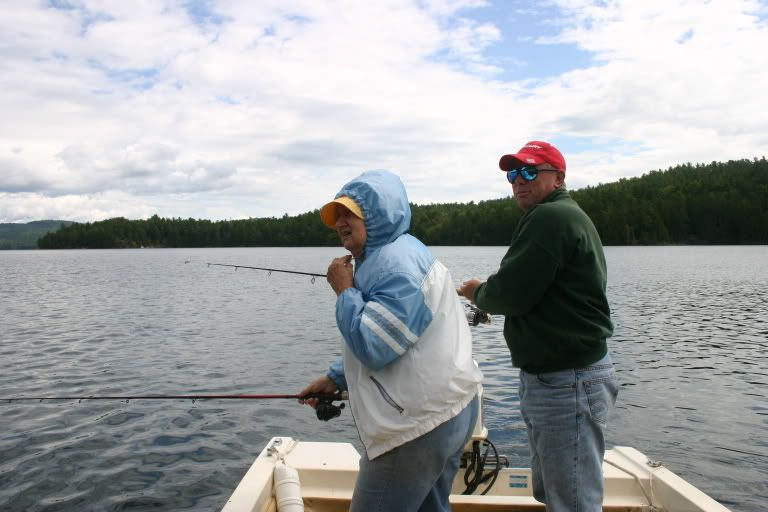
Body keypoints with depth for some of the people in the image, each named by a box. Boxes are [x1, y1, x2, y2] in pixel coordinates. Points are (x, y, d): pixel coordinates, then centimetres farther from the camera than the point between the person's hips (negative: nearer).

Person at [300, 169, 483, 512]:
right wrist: (335, 378, 15)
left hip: (421, 423, -11)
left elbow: (373, 348, -25)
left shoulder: (397, 262, -19)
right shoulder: (383, 257, 15)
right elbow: (378, 344, 22)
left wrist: (344, 291, -13)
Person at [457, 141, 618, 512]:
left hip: (566, 382, -11)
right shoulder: (566, 216, 18)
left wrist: (477, 293, -1)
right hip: (554, 375, 11)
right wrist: (490, 294, 6)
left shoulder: (550, 218, -17)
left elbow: (510, 294, -22)